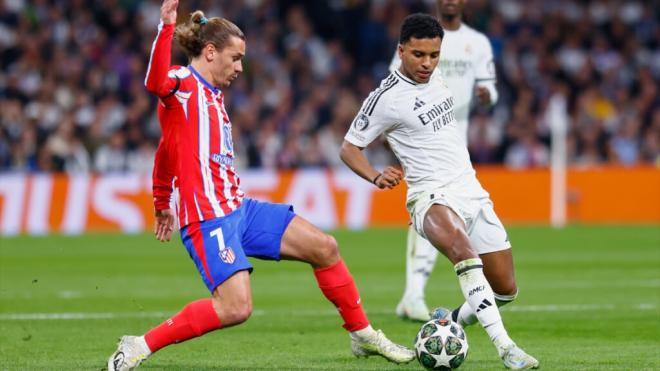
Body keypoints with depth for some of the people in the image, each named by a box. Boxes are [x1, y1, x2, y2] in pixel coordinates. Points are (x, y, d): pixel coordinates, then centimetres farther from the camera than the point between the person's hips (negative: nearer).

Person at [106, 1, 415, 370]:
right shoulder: (183, 83, -8)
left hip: (239, 208, 10)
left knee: (324, 247, 10)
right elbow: (157, 82, -35)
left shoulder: (212, 94, 18)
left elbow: (168, 151, 29)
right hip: (208, 218, -10)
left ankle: (363, 336, 26)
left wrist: (163, 204, 36)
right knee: (236, 307, -22)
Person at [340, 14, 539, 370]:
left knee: (505, 288, 7)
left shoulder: (434, 75, 7)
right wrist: (376, 177, -20)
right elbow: (349, 147, -3)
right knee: (463, 250, -38)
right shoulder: (386, 98, -12)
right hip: (432, 196, -7)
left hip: (471, 189, 7)